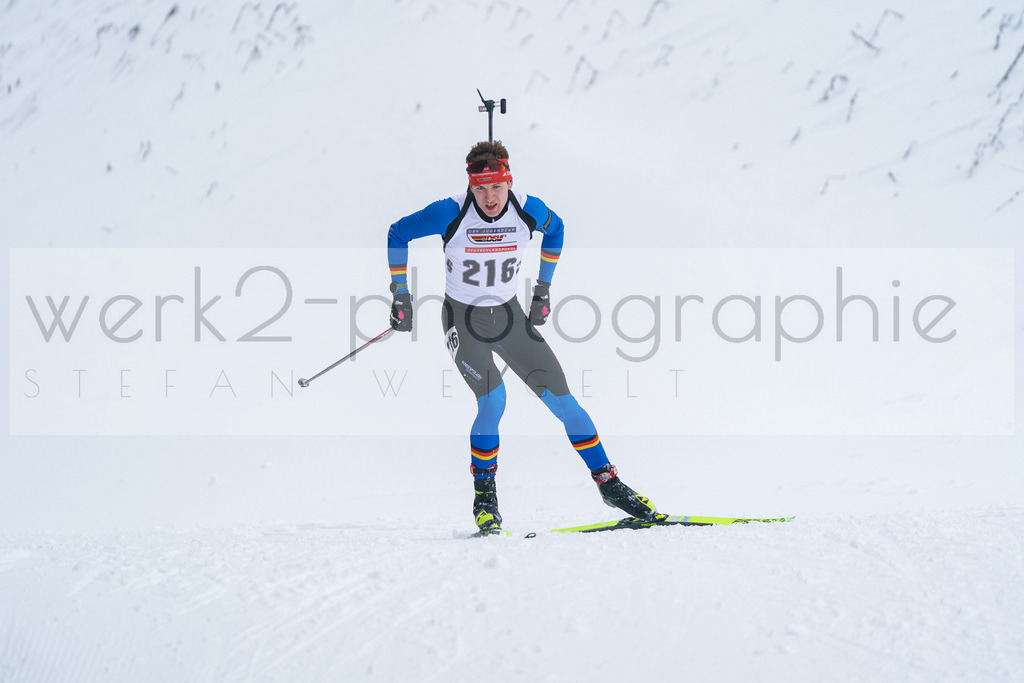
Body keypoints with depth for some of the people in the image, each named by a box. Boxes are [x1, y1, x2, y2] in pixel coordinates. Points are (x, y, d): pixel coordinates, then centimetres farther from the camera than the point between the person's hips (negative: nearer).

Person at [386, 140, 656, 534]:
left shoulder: (527, 211, -13)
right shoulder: (451, 214, -21)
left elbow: (554, 229, 12)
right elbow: (398, 234, -6)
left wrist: (543, 289, 13)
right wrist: (400, 294, -4)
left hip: (510, 316, 3)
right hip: (464, 320, -3)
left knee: (561, 399, -3)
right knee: (493, 401, -24)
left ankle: (608, 483, 8)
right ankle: (484, 495, -4)